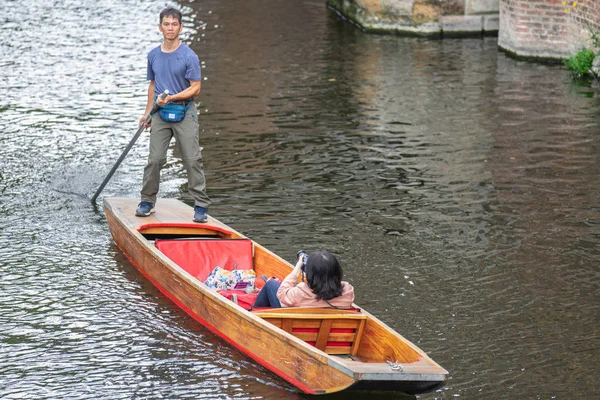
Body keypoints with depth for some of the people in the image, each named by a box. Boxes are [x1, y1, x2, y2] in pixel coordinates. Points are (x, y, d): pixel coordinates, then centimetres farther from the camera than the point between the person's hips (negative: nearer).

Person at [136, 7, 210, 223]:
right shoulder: (153, 55, 9)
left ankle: (201, 206, -1)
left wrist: (171, 97, -19)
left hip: (184, 112, -4)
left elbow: (195, 88, -8)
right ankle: (147, 201, 13)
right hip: (161, 114, 4)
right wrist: (147, 112, 20)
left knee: (192, 160, -5)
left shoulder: (189, 56, -7)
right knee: (155, 159, 0)